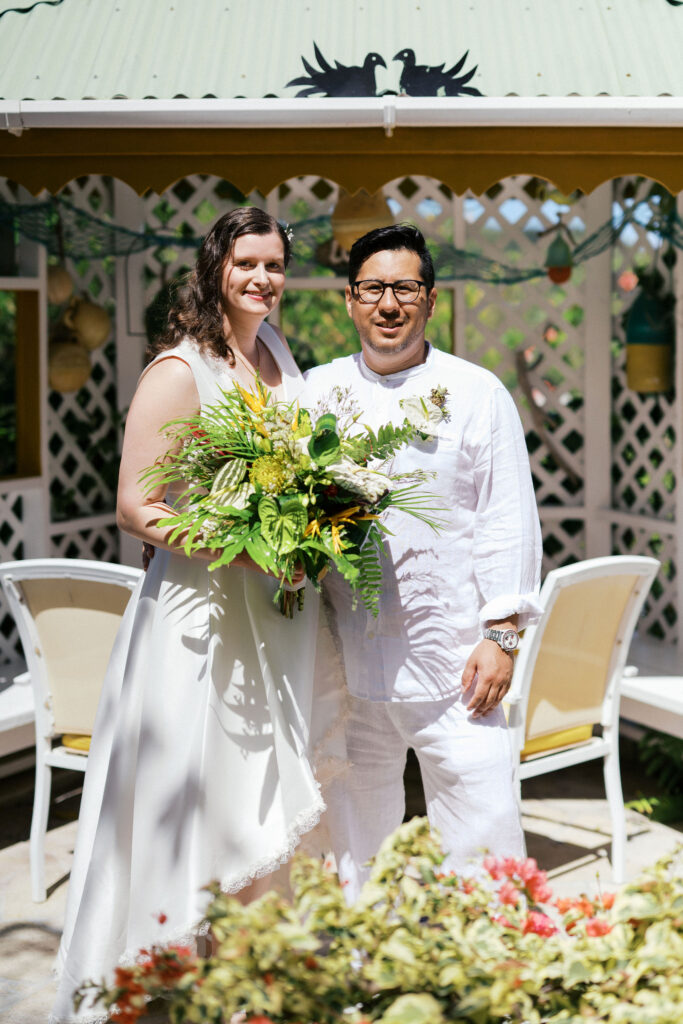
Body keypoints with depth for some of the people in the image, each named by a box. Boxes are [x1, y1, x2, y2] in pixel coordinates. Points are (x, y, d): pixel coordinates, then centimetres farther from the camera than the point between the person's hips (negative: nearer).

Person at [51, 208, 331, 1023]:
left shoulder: (279, 358, 12)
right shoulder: (179, 371, -11)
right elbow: (134, 506, -14)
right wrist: (233, 545, -24)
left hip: (276, 614, 7)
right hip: (198, 617, -7)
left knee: (257, 813, 13)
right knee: (188, 803, -2)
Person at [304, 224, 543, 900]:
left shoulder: (478, 394, 3)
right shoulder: (315, 392, 9)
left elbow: (509, 520, 1)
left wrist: (502, 635, -6)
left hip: (451, 664, -2)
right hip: (345, 661, 3)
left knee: (482, 832, -3)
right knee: (356, 828, 12)